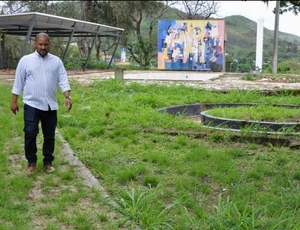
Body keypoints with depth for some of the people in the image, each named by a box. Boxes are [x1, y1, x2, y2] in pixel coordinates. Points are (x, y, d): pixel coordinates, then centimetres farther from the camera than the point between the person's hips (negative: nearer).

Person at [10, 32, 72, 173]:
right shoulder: (25, 60, -1)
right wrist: (14, 101, 2)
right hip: (32, 105, -2)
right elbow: (18, 82, 2)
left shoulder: (56, 61, 4)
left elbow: (63, 81, 0)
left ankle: (48, 162, 23)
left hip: (50, 106, 2)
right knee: (30, 133, -6)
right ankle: (31, 162, 11)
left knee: (49, 135, 9)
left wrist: (68, 97, -13)